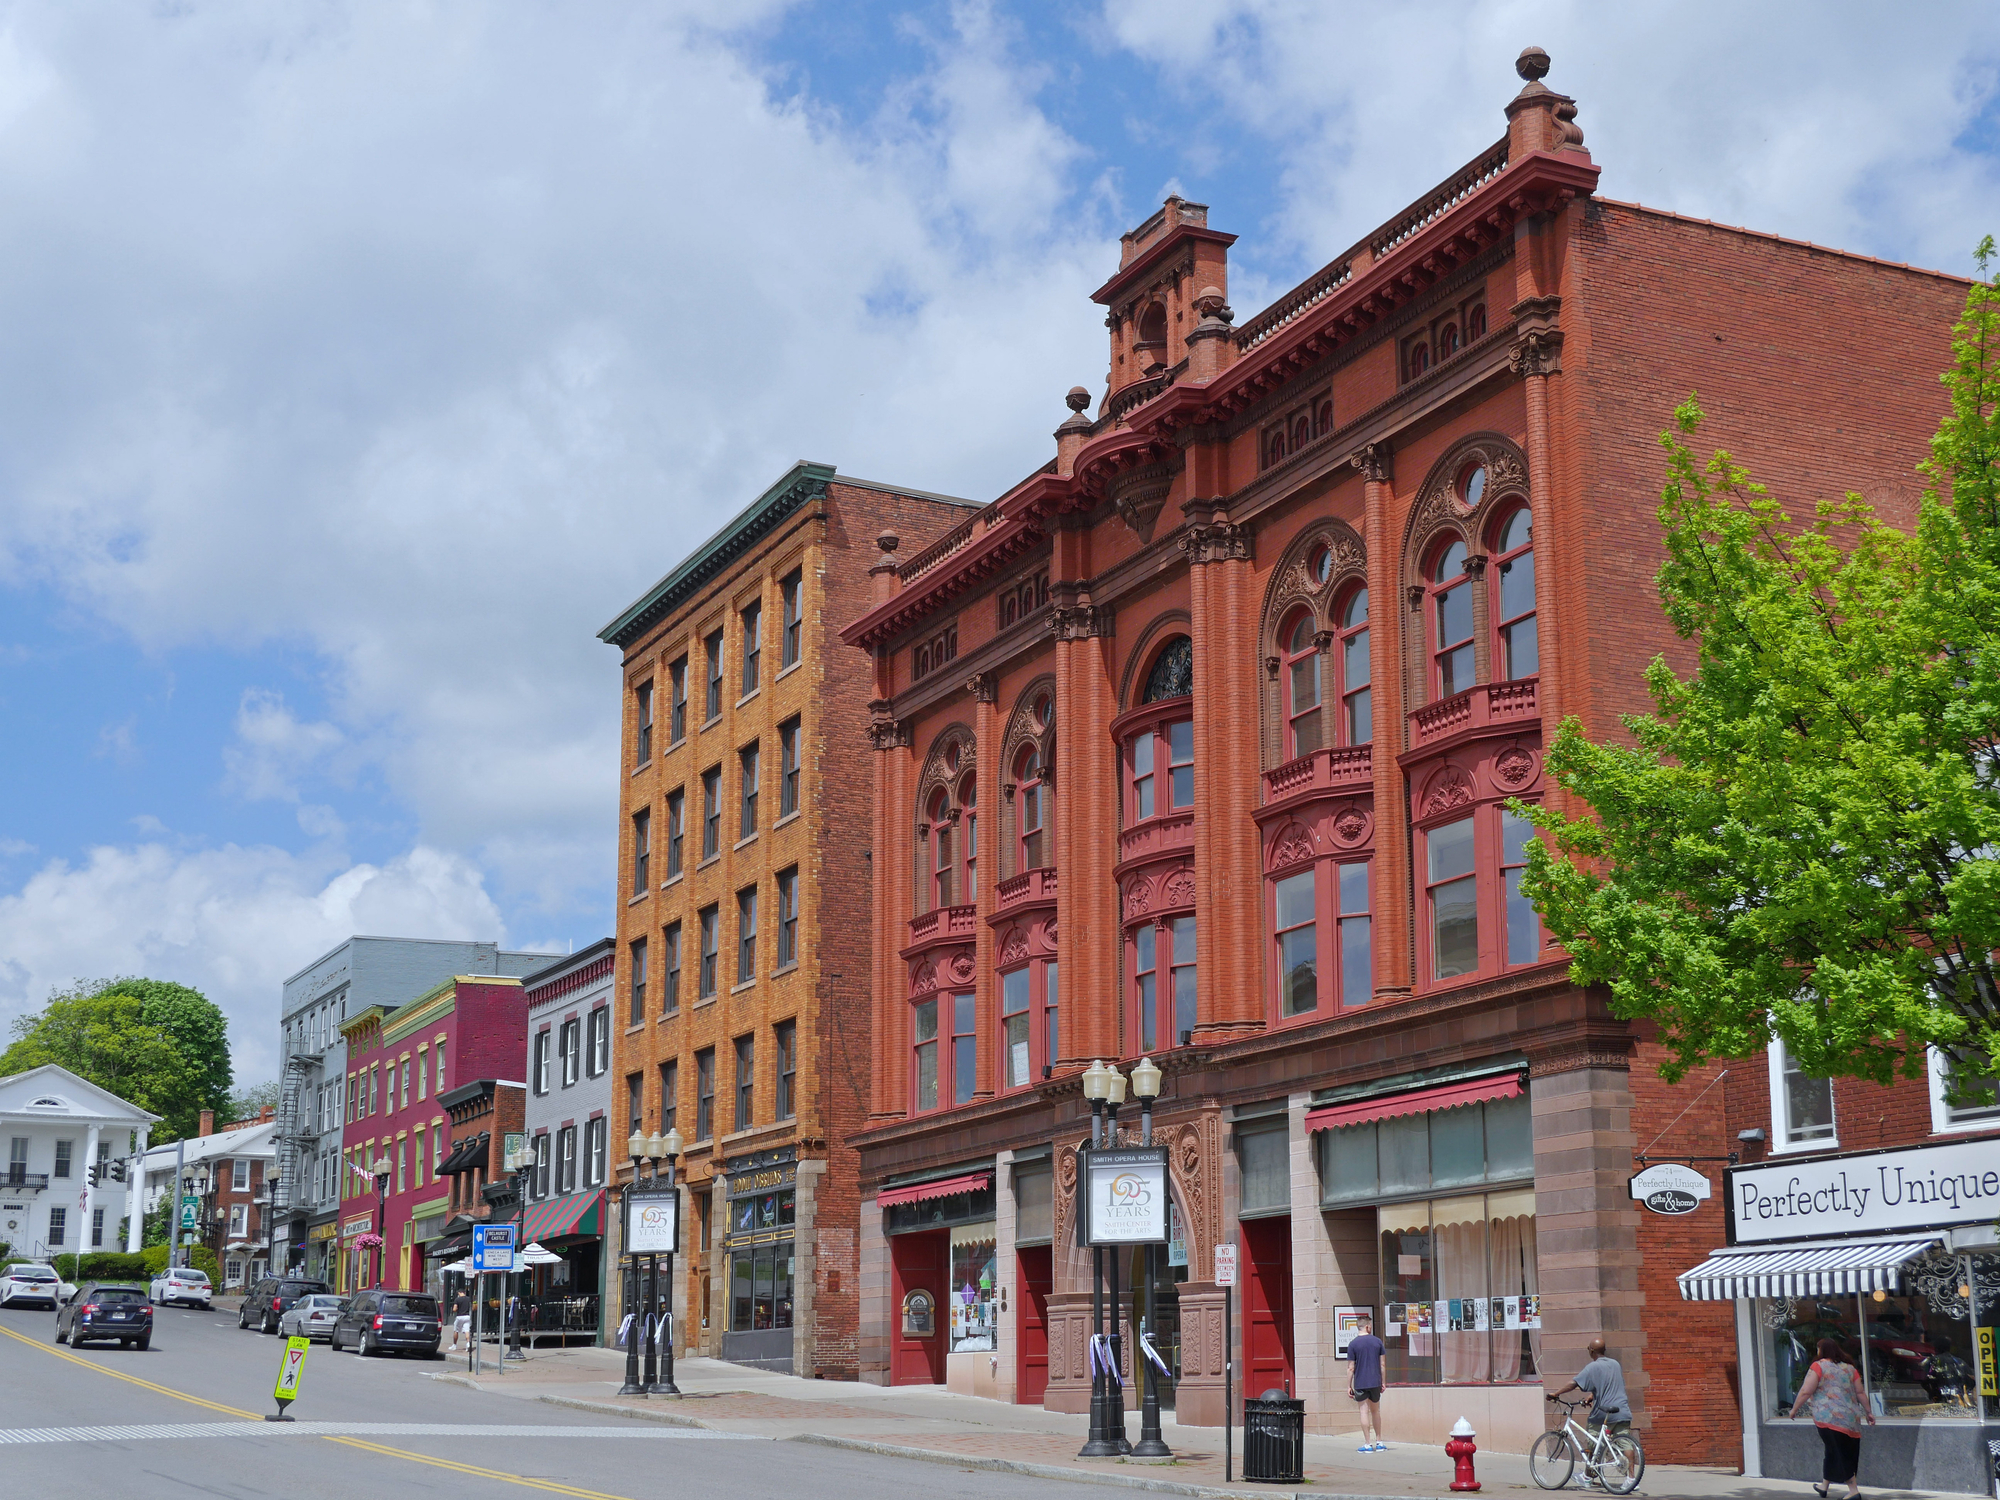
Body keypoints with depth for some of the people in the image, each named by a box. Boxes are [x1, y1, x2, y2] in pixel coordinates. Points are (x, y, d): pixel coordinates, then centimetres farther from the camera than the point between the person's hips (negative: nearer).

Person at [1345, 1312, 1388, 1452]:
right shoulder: (1377, 1341, 1)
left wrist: (1349, 1386, 1)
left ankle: (1368, 1444, -1)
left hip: (1360, 1384, -3)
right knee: (1375, 1411, 16)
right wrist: (1382, 1382, 14)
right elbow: (1382, 1364, 5)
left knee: (1364, 1412, 0)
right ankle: (1379, 1442, 20)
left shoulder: (1353, 1343, -6)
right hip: (1375, 1382, 3)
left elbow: (1351, 1368, -6)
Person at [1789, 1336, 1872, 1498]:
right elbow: (1860, 1393, 11)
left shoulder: (1819, 1366, -5)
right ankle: (1824, 1486, 26)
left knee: (1839, 1455, -3)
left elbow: (1806, 1392, -9)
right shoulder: (1849, 1368, 12)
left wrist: (1795, 1409, 1)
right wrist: (1868, 1412, 19)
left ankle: (1854, 1490, -7)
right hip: (1851, 1419, 6)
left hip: (1828, 1417, -6)